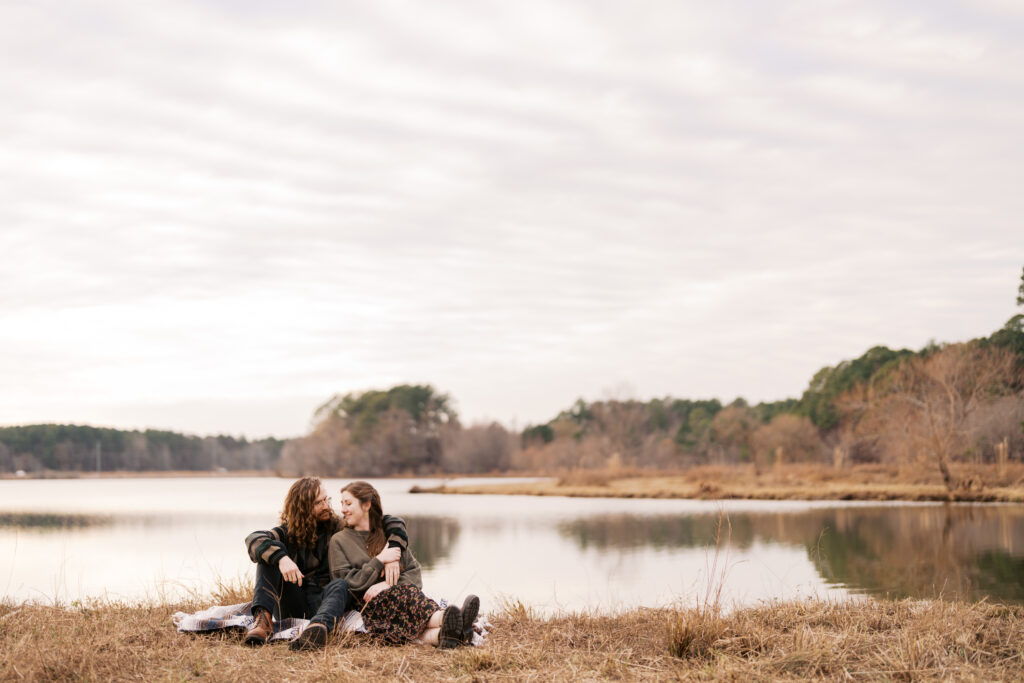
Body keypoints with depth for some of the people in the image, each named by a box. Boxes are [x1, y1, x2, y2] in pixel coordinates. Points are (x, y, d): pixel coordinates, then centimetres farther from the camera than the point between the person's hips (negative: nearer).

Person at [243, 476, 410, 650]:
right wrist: (281, 558, -34)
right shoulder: (288, 533, 7)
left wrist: (393, 552, -15)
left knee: (340, 584, -33)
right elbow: (253, 539, -15)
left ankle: (318, 628, -67)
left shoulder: (340, 528, 8)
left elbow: (394, 523, 6)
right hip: (290, 607, 1)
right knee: (272, 552, -13)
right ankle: (263, 618, -34)